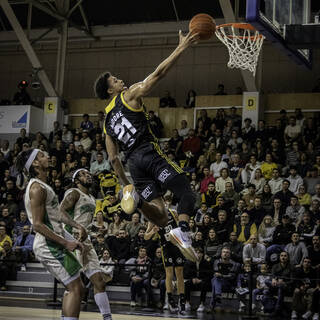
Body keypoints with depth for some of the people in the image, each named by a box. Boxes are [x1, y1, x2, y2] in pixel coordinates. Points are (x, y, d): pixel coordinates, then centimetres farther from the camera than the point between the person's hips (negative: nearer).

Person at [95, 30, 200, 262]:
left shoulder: (107, 121, 24)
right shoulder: (129, 95, 8)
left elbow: (114, 158, 21)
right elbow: (158, 74, 0)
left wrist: (126, 184, 27)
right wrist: (182, 48, 4)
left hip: (134, 161, 6)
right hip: (150, 152, -6)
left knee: (161, 218, 4)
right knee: (186, 193, -9)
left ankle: (135, 197, -23)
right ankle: (183, 230, -36)